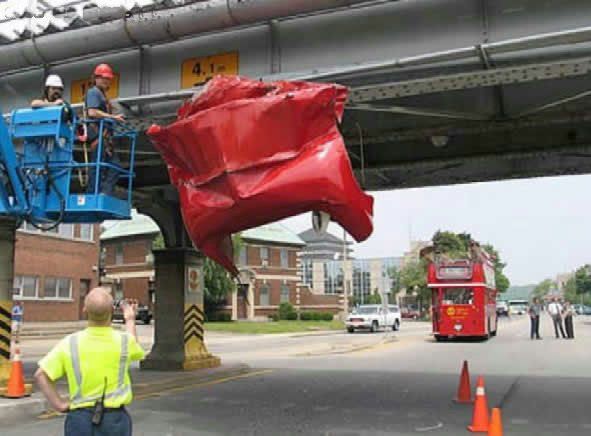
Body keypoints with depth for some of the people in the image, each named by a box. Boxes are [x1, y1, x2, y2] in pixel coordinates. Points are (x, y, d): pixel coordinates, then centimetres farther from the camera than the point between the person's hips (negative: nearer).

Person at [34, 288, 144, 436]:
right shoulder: (124, 341, -9)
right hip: (115, 419, -1)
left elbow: (41, 375, -10)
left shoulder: (71, 343, -8)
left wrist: (58, 404, -2)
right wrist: (130, 319, 31)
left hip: (80, 419, 1)